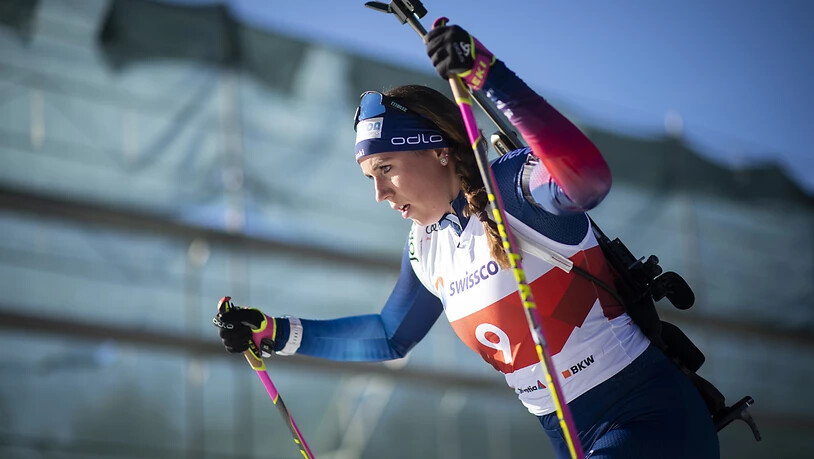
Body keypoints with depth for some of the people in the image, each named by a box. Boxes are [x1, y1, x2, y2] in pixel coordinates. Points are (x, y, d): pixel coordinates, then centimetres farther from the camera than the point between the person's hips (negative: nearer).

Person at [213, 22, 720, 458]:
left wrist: (490, 77, -47)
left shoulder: (511, 189, -17)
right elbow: (391, 336, 24)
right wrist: (276, 334, 17)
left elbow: (586, 179, -40)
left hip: (649, 414, -8)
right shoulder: (426, 247, 8)